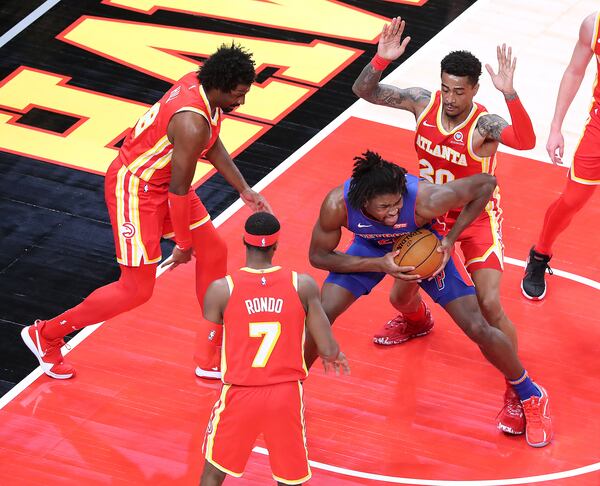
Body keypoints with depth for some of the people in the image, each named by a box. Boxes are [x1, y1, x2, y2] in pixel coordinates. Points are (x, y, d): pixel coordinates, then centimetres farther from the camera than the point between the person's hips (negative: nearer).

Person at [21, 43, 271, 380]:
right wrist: (183, 244, -10)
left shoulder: (201, 84, -5)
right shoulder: (192, 123, -33)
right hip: (135, 189, -10)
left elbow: (212, 145, 14)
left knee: (214, 251, 14)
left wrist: (244, 190, 13)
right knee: (137, 289, -4)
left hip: (161, 179, 10)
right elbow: (178, 191, -23)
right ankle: (45, 335, 11)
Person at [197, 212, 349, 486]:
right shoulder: (303, 286, -7)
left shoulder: (220, 290, -9)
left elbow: (206, 360, -4)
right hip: (286, 395, 1)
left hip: (240, 395, -1)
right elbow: (328, 351, -6)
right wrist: (335, 356, 18)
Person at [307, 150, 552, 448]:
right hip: (370, 249, 1)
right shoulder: (337, 205, -37)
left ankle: (531, 398, 19)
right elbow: (318, 256, -20)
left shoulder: (426, 200, -42)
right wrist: (379, 264, -32)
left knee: (478, 328, -7)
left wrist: (452, 239, -28)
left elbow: (486, 183, -25)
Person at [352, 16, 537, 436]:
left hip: (476, 217, -5)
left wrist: (509, 93, -64)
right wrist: (382, 60, -33)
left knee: (490, 307, -15)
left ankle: (518, 391, 2)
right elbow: (365, 91, -14)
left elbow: (526, 141, -52)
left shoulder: (484, 124, -32)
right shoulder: (424, 102, -17)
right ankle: (416, 322, 56)